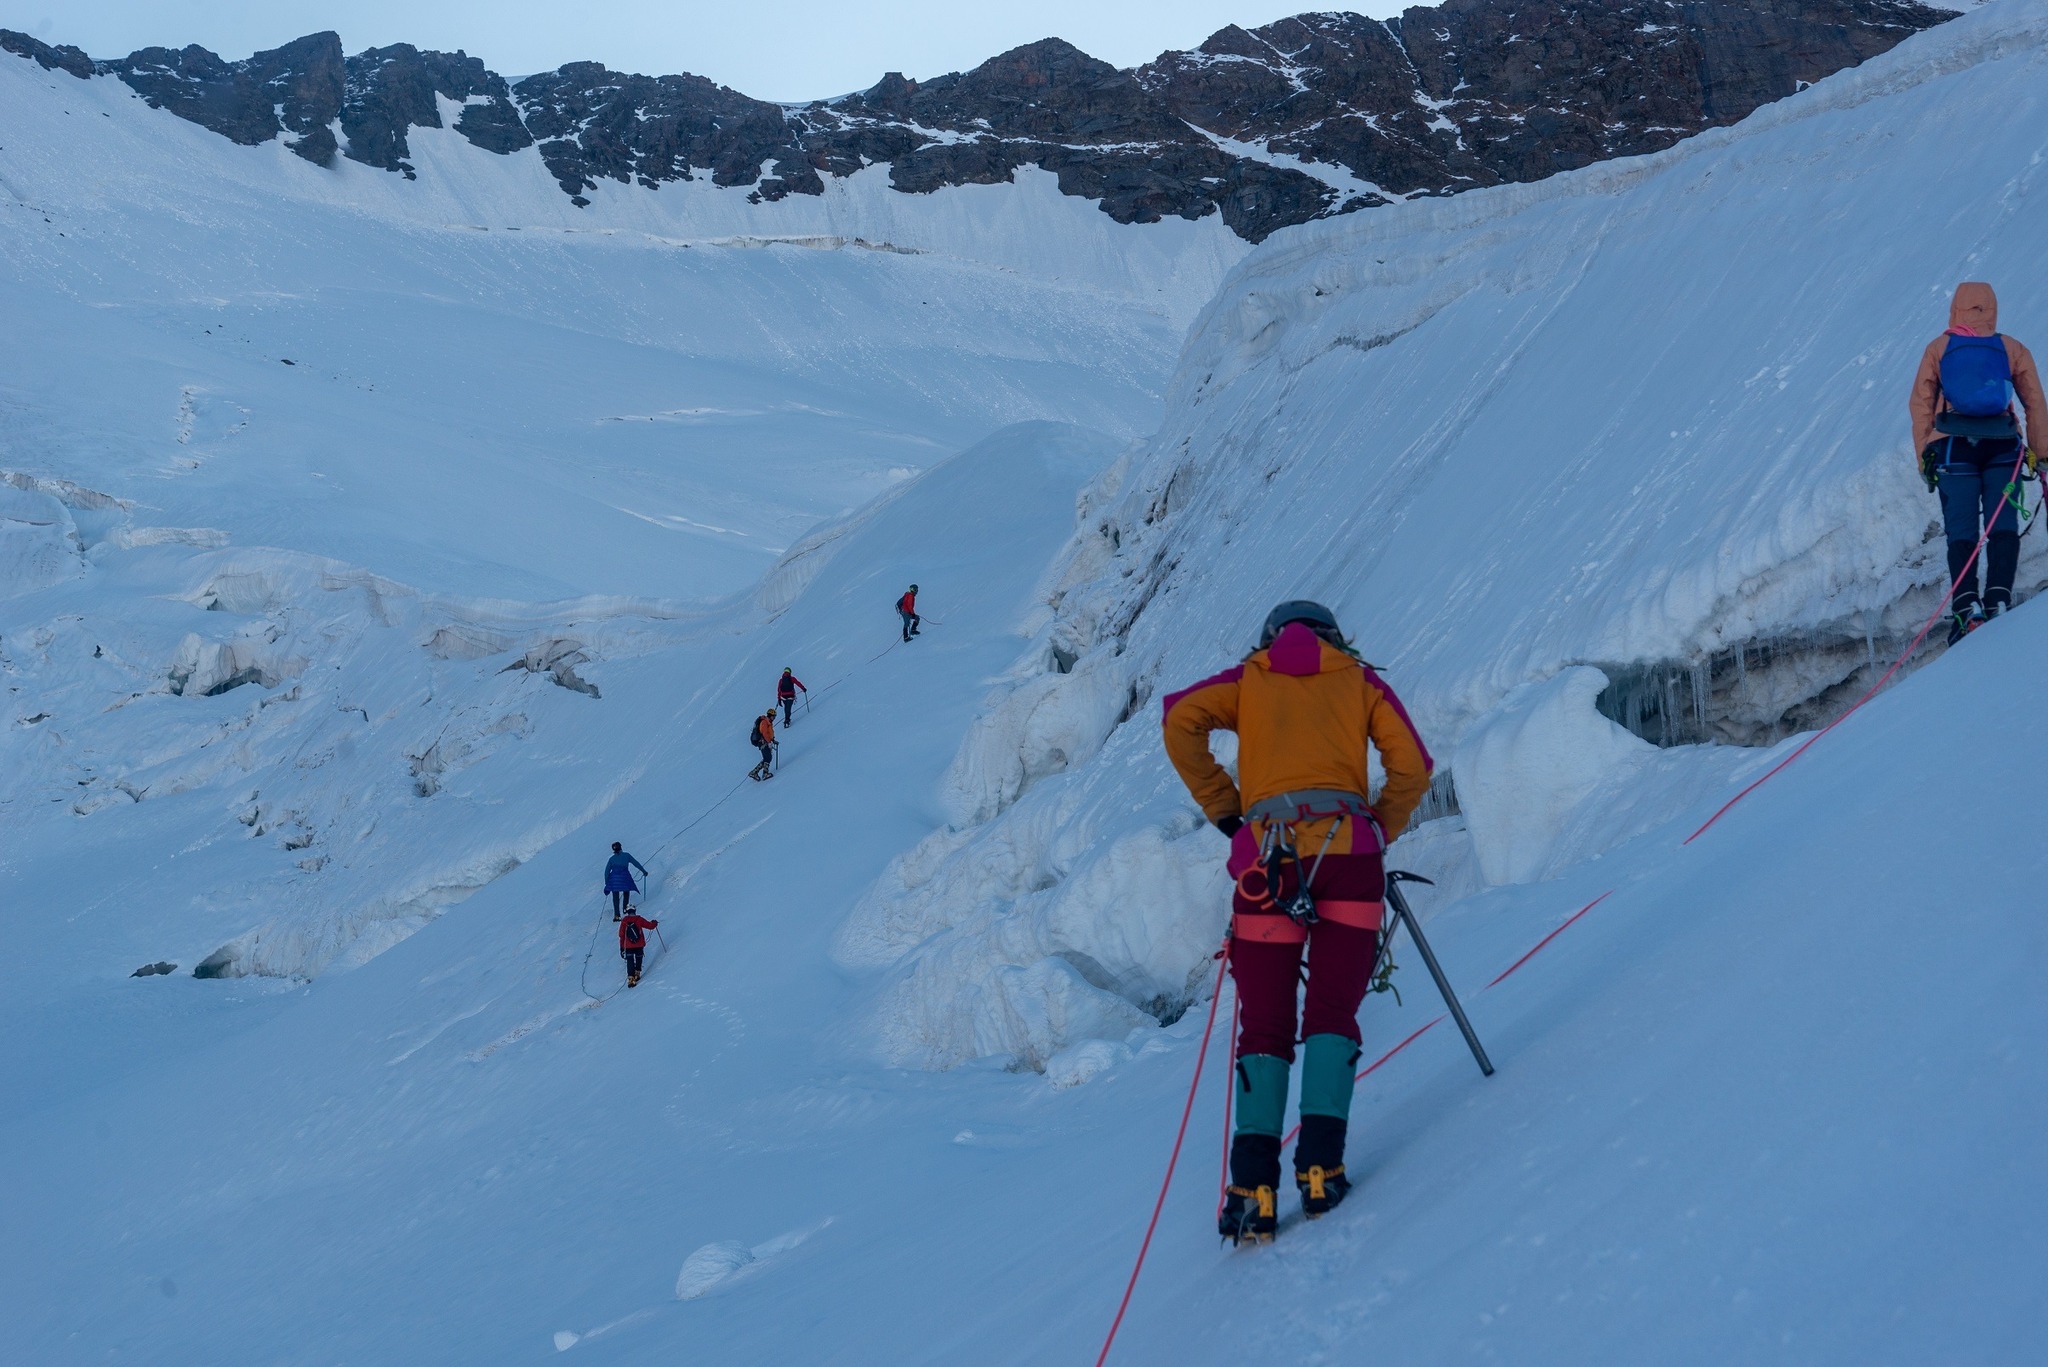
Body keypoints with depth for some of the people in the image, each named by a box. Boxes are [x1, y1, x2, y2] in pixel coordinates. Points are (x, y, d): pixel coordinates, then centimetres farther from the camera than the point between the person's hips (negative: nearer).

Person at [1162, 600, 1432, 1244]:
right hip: (1347, 851, 0)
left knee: (1264, 1028, 3)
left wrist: (1222, 808, 9)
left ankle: (1253, 1184, -12)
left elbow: (1180, 719, 3)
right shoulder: (1360, 681, 21)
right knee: (1332, 1015, 5)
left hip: (1269, 858, 0)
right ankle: (1319, 1166, -13)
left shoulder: (1249, 678, 21)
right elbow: (1411, 765, 9)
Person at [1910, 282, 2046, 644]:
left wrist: (1924, 457, 10)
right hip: (2003, 447, 0)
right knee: (2003, 524, -3)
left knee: (1961, 529, -2)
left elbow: (1921, 406, 7)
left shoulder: (1937, 349, 11)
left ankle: (1965, 604, -17)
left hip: (1953, 447, 0)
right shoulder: (2013, 349, 11)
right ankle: (1998, 600, -18)